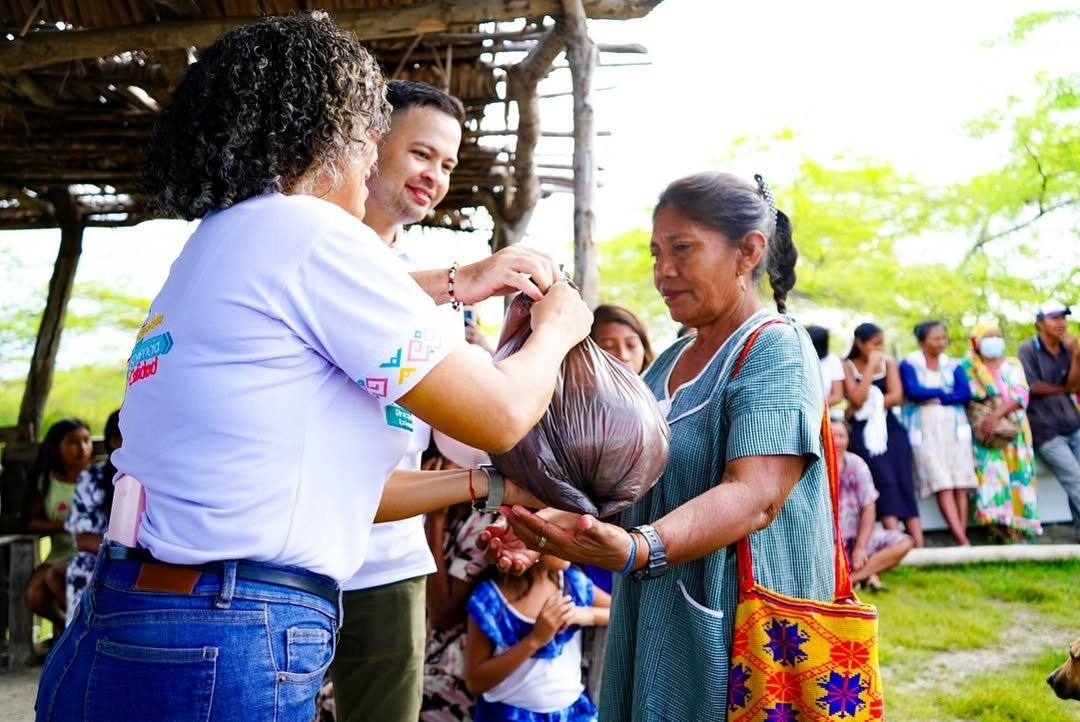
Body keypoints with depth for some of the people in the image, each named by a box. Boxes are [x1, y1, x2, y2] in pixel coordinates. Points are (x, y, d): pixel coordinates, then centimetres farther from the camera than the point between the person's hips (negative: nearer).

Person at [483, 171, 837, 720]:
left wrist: (636, 548, -40)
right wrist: (555, 530, -3)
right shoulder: (668, 363, 14)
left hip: (736, 636, -7)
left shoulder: (775, 352, -11)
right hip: (653, 623, 7)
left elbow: (755, 496, -25)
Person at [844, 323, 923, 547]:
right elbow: (856, 398, -13)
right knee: (885, 480, -17)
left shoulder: (888, 363, 10)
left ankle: (917, 542, -15)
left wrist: (867, 407, -9)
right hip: (864, 430, -3)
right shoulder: (848, 366, 2)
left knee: (903, 481, -8)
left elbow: (896, 396, -2)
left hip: (890, 427, 3)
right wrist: (870, 367, -10)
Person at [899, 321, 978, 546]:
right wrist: (944, 391, 1)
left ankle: (962, 536, -8)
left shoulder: (953, 365, 15)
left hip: (954, 427, 3)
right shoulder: (909, 364, 5)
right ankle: (963, 541, -18)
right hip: (925, 430, -3)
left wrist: (935, 398, -9)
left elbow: (965, 393, 1)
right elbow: (913, 392, -10)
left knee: (961, 484, -8)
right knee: (942, 485, -14)